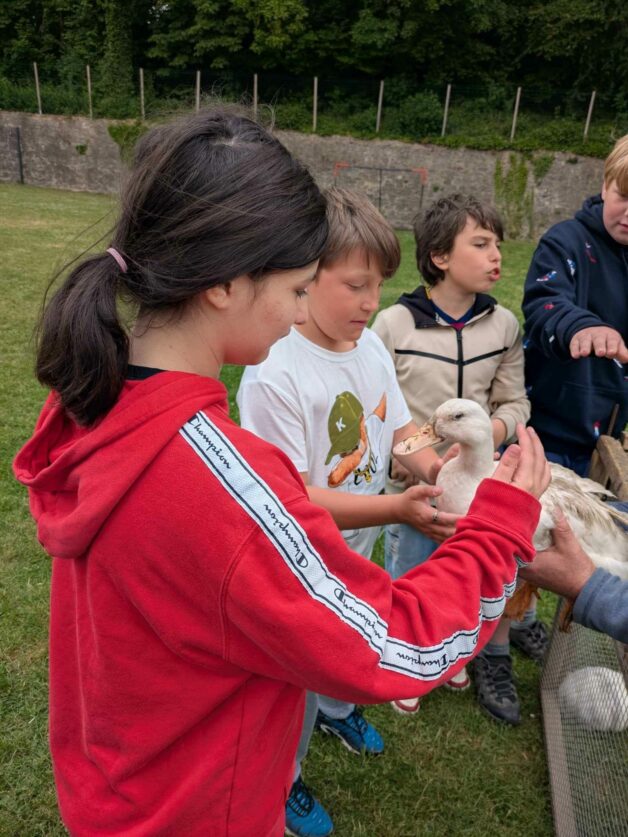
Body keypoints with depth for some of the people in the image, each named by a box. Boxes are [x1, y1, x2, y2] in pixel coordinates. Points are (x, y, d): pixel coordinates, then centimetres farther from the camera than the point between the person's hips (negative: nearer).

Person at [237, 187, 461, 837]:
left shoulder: (370, 346, -6)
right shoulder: (274, 375, -30)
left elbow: (400, 428, 2)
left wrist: (437, 468, -18)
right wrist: (396, 509, -37)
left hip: (357, 552, 7)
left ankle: (336, 710, 65)